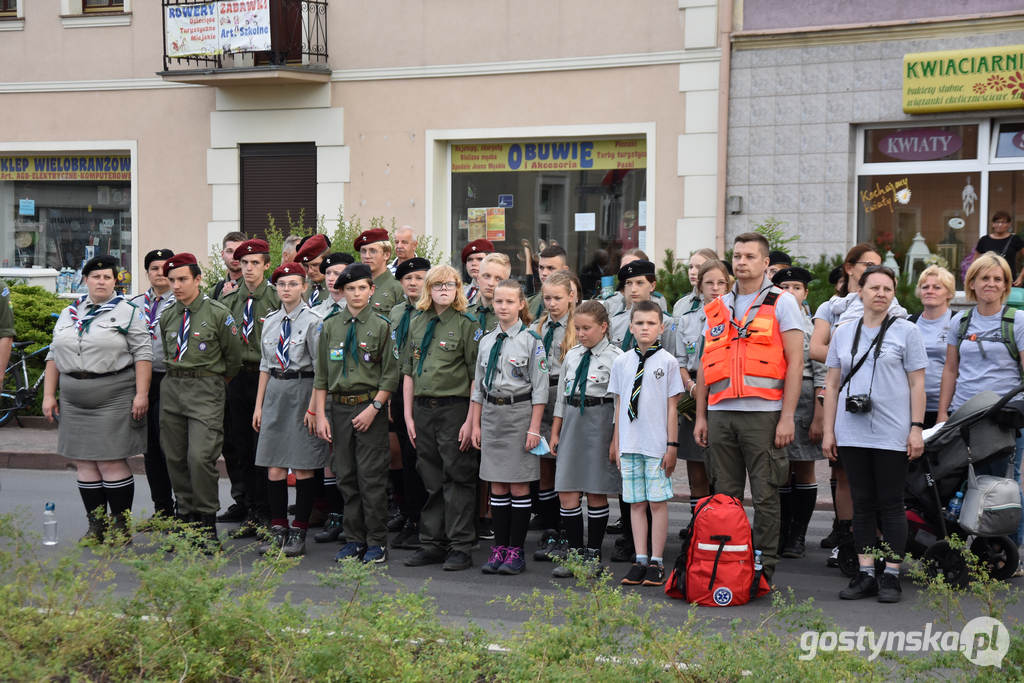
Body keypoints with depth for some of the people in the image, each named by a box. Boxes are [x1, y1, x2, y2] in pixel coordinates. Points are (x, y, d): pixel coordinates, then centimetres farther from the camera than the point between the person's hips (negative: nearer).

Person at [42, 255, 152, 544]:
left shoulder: (127, 313, 0)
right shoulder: (69, 314, 14)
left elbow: (142, 355, -5)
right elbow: (54, 356, 16)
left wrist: (141, 394, -13)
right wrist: (49, 395, 9)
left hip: (114, 398, -5)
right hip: (74, 401, 5)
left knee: (111, 463, -7)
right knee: (84, 463, 6)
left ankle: (121, 526, 1)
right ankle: (95, 526, 13)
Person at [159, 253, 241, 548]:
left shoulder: (218, 313, -5)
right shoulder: (167, 316, 11)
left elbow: (233, 357, 4)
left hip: (206, 390, -6)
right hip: (171, 388, 6)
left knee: (200, 457, -15)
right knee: (175, 457, 6)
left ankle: (207, 524, -5)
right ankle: (185, 517, 17)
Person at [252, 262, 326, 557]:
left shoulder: (312, 321, -6)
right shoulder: (270, 321, 12)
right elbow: (265, 365, 17)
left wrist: (314, 408, -13)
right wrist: (259, 404, 13)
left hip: (303, 390, -5)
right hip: (275, 392, 5)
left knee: (303, 467, 0)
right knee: (274, 467, 4)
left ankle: (299, 533, 7)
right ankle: (278, 530, 12)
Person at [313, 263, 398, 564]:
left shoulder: (382, 326, -1)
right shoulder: (330, 326, 8)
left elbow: (390, 375, -3)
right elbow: (321, 375, 9)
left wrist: (373, 408, -12)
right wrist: (320, 415, 2)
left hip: (371, 407, -4)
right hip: (339, 407, 4)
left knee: (371, 477, -3)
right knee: (346, 477, 8)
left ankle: (377, 542, 6)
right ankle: (354, 539, 18)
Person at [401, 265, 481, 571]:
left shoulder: (467, 324, -4)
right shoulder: (417, 322, 11)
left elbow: (477, 377, -7)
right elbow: (408, 372, 14)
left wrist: (471, 420, -13)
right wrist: (408, 415, 9)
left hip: (455, 408, -5)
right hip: (423, 409, 5)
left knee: (457, 478, -1)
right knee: (430, 480, 11)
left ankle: (461, 547, 6)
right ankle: (432, 544, 19)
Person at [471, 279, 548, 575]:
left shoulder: (531, 340, -4)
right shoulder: (486, 341, 10)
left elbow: (540, 388, -6)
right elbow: (478, 385, 15)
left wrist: (534, 428, -11)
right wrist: (476, 424, 10)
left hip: (519, 412, -5)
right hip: (491, 413, 5)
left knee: (519, 484, -1)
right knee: (497, 485, 7)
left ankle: (516, 551, 5)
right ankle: (499, 548, 13)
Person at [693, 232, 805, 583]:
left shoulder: (782, 303, 1)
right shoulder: (718, 308, 16)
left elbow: (795, 362, -4)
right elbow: (705, 365, 18)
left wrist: (787, 417, -11)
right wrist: (700, 415, 11)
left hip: (763, 413, -4)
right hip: (721, 414, 4)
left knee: (765, 496, 0)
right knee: (724, 496, 8)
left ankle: (764, 568, 7)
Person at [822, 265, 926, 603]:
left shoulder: (906, 331, 3)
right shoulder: (843, 333, 11)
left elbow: (917, 384, 0)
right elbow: (832, 385, 12)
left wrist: (916, 429, -7)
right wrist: (828, 431, 7)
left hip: (891, 434, -3)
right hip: (851, 433, 3)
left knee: (891, 504, 0)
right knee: (862, 504, 7)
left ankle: (891, 575, 6)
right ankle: (865, 574, 13)